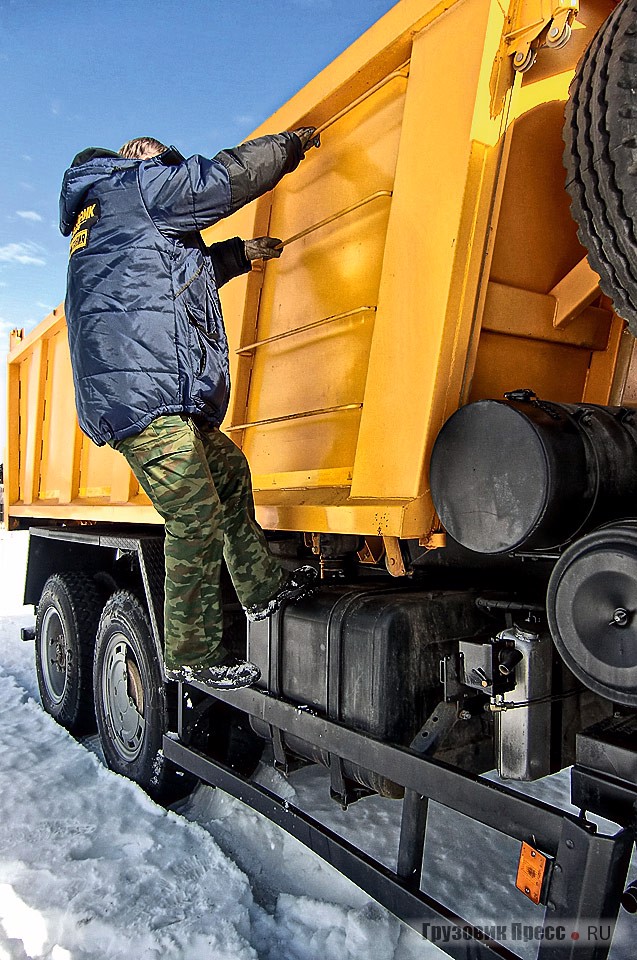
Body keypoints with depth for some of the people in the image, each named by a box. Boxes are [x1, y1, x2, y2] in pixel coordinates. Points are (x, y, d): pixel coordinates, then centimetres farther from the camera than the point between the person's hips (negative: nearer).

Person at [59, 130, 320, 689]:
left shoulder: (100, 217, 34)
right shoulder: (135, 184, 5)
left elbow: (180, 275, 40)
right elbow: (226, 177, 2)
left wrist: (239, 254, 35)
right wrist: (290, 144, 17)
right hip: (140, 389, -11)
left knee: (229, 473, 17)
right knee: (196, 519, -9)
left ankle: (265, 587, 23)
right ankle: (192, 656, 2)